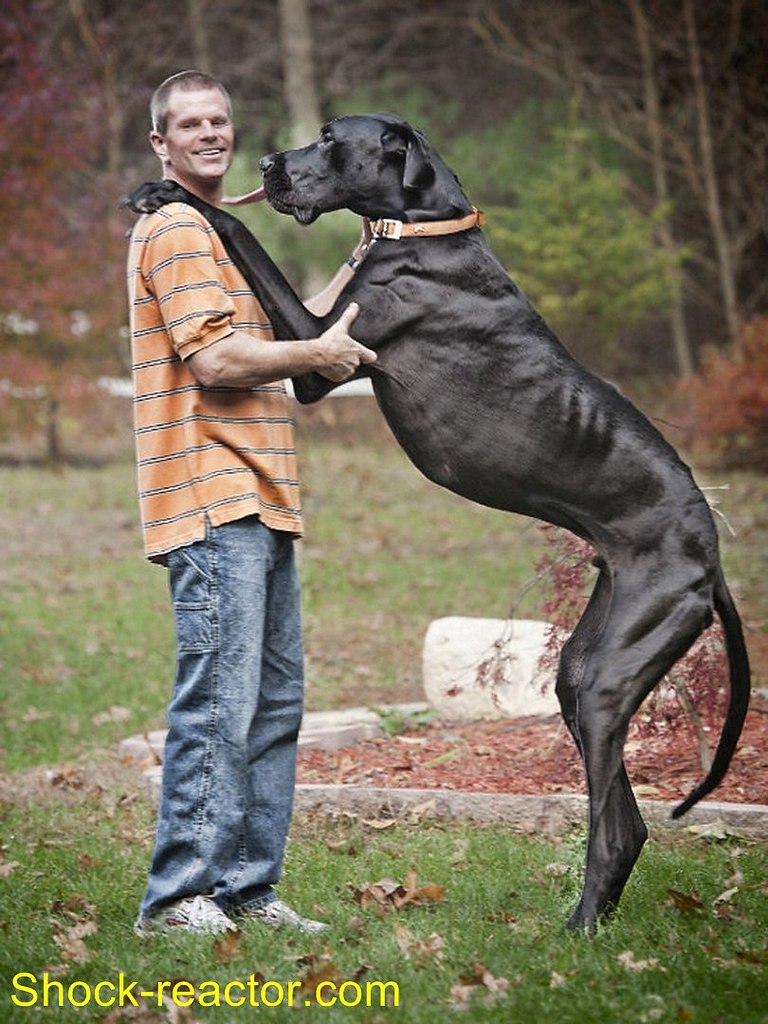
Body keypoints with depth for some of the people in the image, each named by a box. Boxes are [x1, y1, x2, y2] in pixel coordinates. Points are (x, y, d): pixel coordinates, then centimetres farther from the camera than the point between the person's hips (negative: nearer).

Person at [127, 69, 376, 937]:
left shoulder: (214, 233, 26)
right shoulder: (174, 230, -8)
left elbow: (271, 338, 26)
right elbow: (217, 359, -17)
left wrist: (358, 271, 21)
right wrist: (318, 355, -6)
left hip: (257, 502, 10)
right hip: (212, 503, -10)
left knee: (274, 701, 10)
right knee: (218, 703, -12)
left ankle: (246, 890, 14)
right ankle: (176, 896, -9)